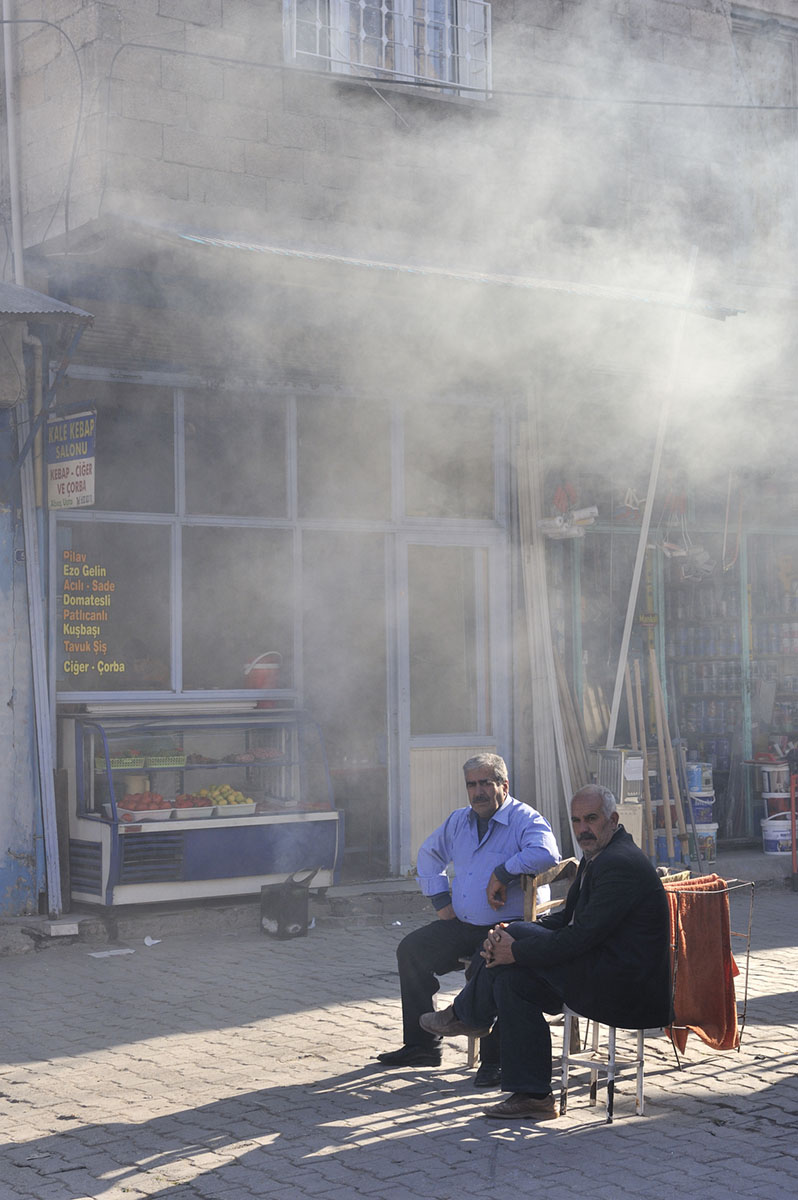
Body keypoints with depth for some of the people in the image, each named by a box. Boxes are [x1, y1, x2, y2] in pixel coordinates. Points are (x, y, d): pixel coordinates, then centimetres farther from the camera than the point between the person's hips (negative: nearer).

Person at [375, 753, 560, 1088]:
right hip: (461, 924, 8)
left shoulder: (525, 819, -8)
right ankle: (422, 1044, 7)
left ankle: (494, 1059, -23)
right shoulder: (459, 820, 15)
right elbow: (429, 853, 30)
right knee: (411, 949, -1)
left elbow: (545, 854, -29)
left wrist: (502, 873, -23)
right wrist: (441, 900, 18)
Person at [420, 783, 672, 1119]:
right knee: (512, 981, 0)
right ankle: (531, 1095, 3)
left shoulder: (620, 864, -20)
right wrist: (507, 935, -1)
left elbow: (582, 936, -24)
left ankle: (465, 1014, 11)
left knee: (517, 935, -13)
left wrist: (516, 950, -15)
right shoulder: (597, 856, 14)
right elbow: (567, 917, 14)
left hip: (624, 987, -10)